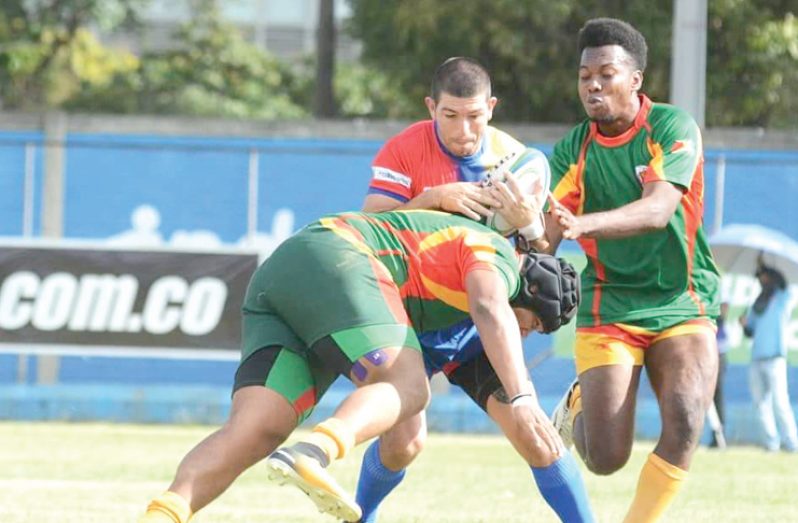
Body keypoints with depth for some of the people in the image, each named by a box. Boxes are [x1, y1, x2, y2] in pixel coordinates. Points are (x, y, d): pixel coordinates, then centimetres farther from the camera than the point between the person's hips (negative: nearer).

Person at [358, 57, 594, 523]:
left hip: (477, 325, 2)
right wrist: (433, 198, -33)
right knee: (403, 441, -15)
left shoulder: (515, 159, -4)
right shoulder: (404, 152, -12)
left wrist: (529, 224, -25)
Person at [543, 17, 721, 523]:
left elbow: (658, 210, -26)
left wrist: (584, 224, -41)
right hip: (609, 307, 1)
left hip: (683, 305, -1)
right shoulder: (573, 150, 0)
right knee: (606, 458, -9)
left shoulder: (673, 127, -10)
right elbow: (546, 235, -7)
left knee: (685, 424, -26)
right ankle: (578, 408, 26)